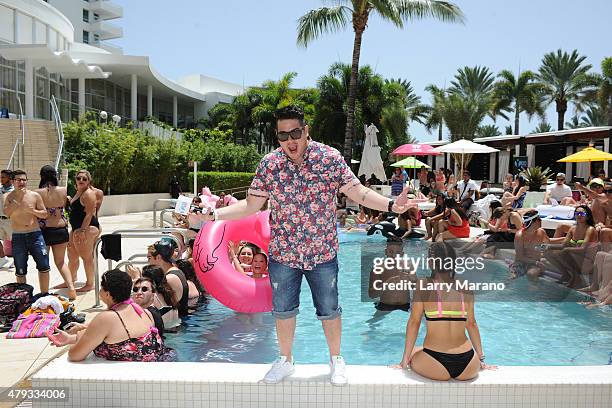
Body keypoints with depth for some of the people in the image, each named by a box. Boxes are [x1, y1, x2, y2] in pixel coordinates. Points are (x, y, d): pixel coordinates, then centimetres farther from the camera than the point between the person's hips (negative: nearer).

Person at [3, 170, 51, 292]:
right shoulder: (9, 197, 0)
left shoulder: (35, 195, 2)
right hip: (18, 237, 0)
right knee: (20, 271, 8)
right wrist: (18, 198, -19)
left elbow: (45, 214, 4)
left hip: (35, 234, 0)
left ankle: (45, 294, 9)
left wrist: (33, 211, -13)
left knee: (44, 266, -2)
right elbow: (6, 213, -17)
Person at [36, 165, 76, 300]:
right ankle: (71, 287, 2)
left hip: (44, 230, -3)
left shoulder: (38, 193, -13)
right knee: (60, 262, 17)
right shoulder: (63, 191, -5)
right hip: (61, 229, 3)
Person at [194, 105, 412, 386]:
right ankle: (285, 360, 39)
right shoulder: (269, 164, -5)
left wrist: (391, 205, -22)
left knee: (329, 310, 12)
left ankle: (336, 360, 36)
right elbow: (250, 206, 0)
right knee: (283, 310, 16)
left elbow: (358, 192, -7)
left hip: (323, 253, -1)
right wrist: (213, 214, -10)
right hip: (282, 253, 2)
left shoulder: (330, 158, -9)